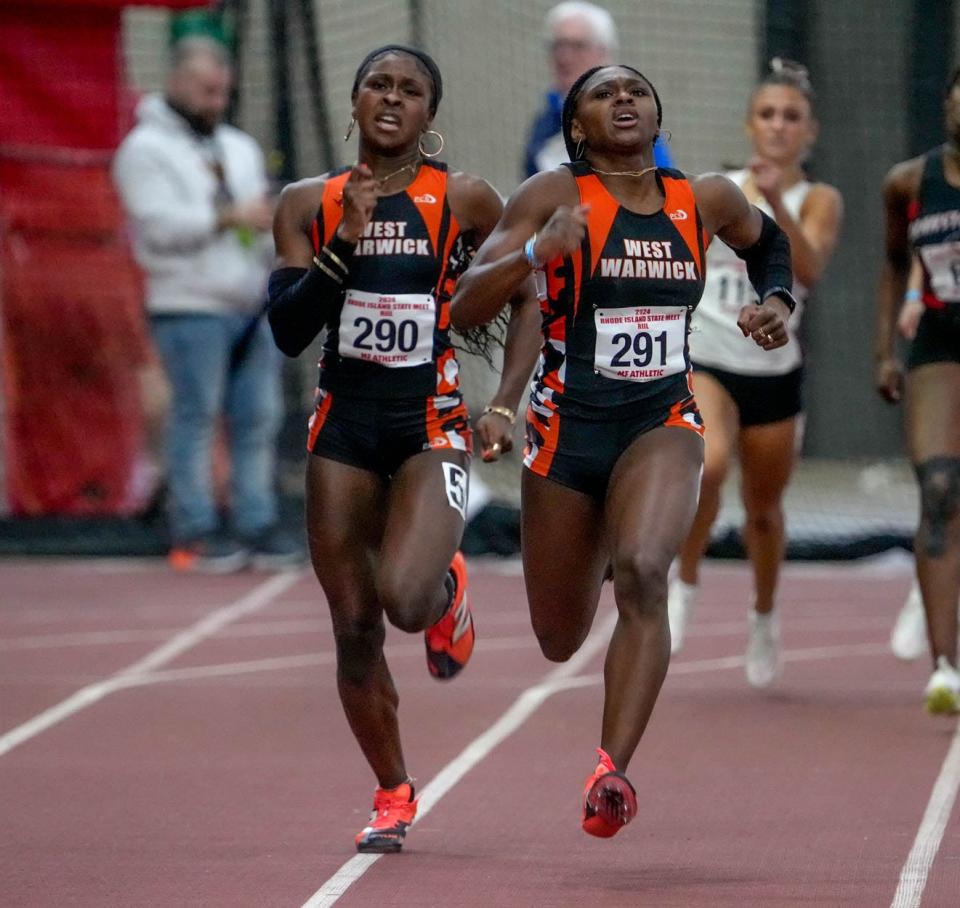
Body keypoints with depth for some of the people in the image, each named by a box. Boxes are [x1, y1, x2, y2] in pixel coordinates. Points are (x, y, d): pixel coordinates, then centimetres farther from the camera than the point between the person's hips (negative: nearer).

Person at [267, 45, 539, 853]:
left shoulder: (465, 201, -2)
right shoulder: (310, 205, 4)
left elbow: (529, 296, 9)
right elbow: (288, 330, -3)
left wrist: (507, 402, 0)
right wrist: (344, 244, -15)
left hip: (432, 424, -2)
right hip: (344, 426, 3)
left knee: (406, 600, -24)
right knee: (355, 630, 4)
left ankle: (449, 589, 15)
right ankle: (392, 796, 22)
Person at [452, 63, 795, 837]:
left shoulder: (706, 200, 3)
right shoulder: (555, 196, -7)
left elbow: (767, 241, 27)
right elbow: (466, 305, -13)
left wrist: (776, 301, 7)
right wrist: (535, 253, -30)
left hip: (663, 423, 0)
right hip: (569, 425, 0)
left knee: (642, 573, -30)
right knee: (560, 642, 12)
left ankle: (613, 772, -33)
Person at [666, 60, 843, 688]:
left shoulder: (818, 201, -4)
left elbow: (809, 268, -24)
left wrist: (775, 202, -35)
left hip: (774, 371, 0)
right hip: (704, 360, 0)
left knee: (764, 507, 13)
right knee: (710, 463, -30)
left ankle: (765, 615, 42)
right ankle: (685, 582, -9)